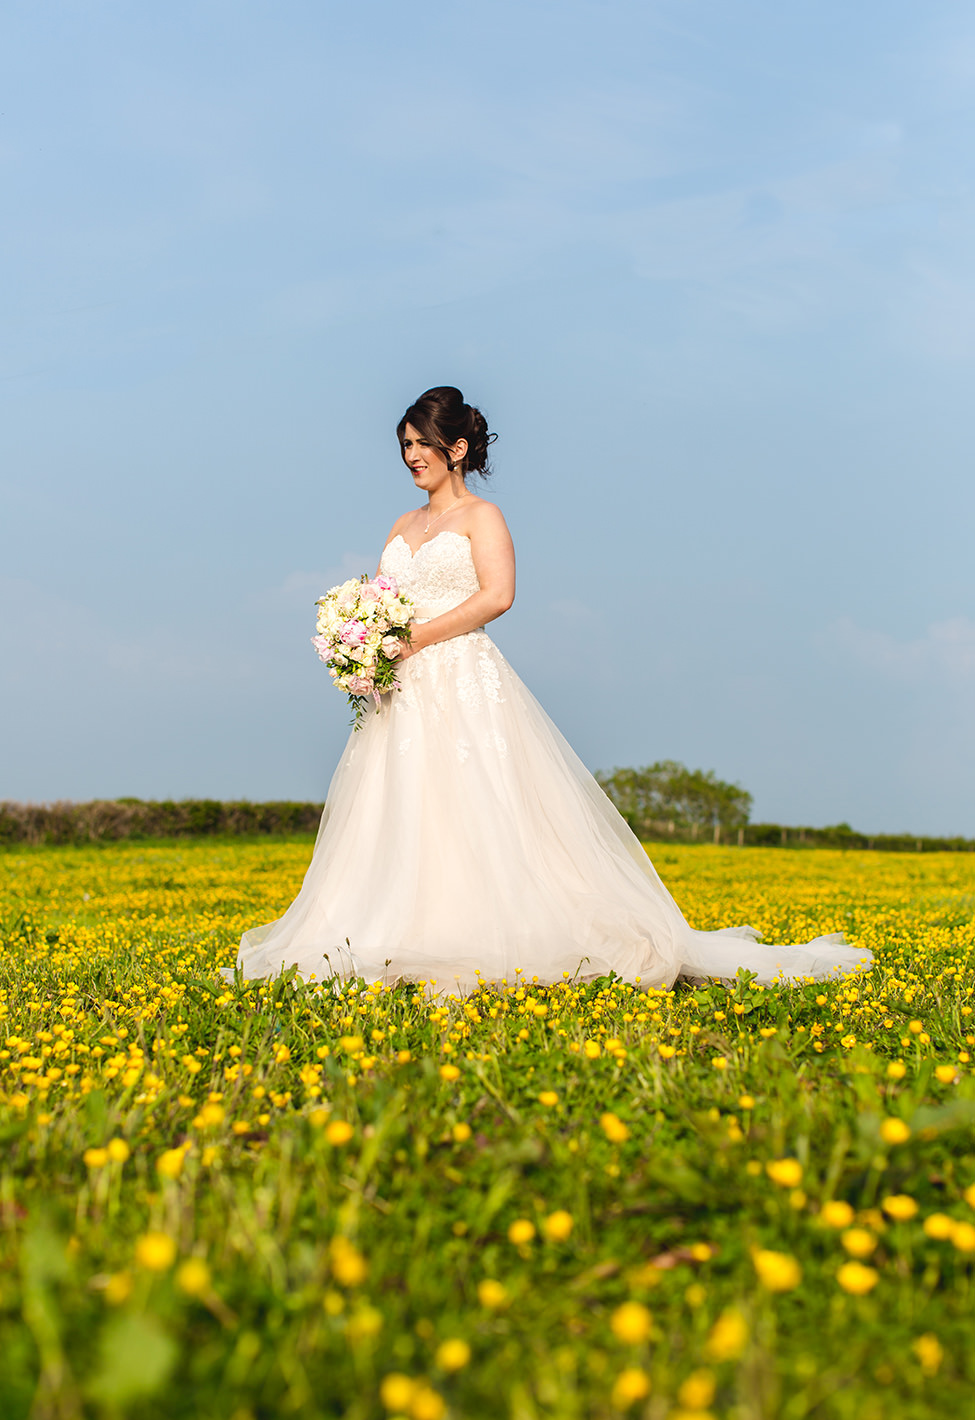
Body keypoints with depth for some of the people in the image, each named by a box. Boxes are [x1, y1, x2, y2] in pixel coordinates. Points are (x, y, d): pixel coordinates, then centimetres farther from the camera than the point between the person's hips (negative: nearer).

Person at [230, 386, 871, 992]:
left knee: (473, 811, -12)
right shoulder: (403, 527, 22)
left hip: (467, 683, -7)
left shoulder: (481, 516, 2)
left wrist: (418, 637, -18)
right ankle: (401, 944, 3)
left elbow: (497, 595, -13)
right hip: (405, 693, 7)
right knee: (398, 822, 1)